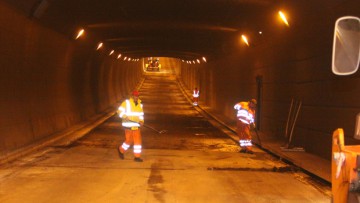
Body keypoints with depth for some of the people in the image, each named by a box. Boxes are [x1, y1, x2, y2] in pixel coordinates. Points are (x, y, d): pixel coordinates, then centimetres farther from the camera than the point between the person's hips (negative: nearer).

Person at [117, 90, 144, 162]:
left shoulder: (139, 104, 8)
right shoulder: (126, 102, -8)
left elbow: (141, 115, 15)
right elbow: (120, 111, -8)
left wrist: (141, 121, -4)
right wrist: (125, 117, -24)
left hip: (136, 126, 5)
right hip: (128, 126, -5)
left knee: (138, 140, -1)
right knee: (129, 141, 2)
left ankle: (137, 157, 6)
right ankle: (121, 150, 30)